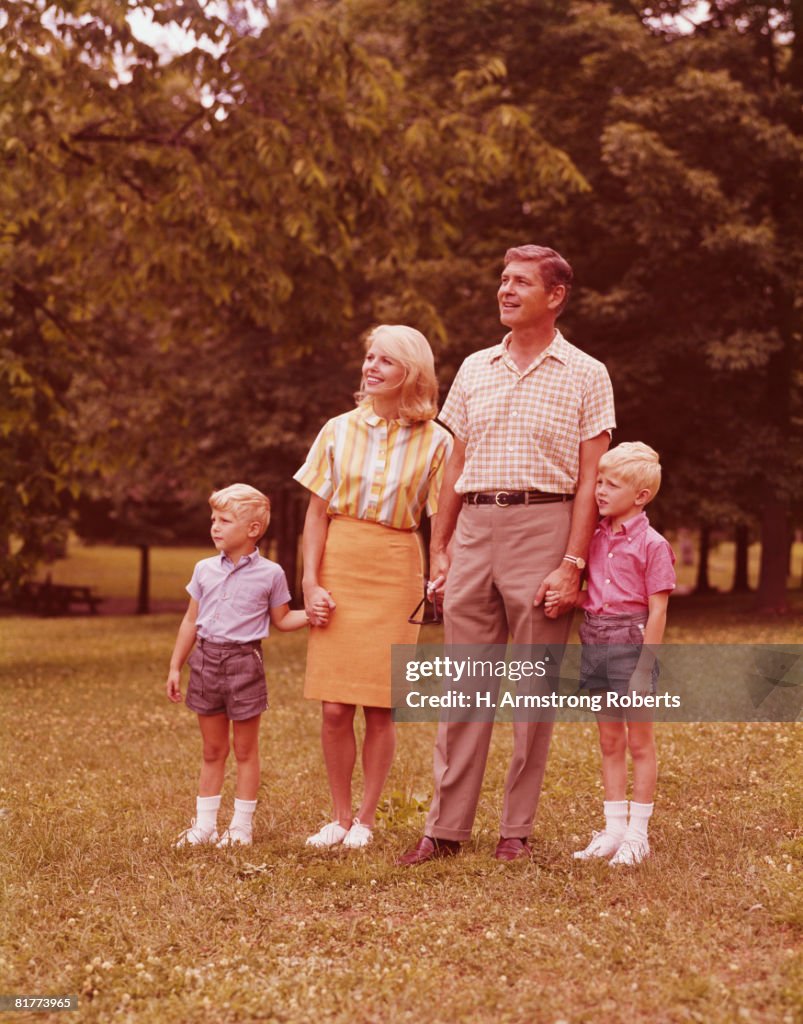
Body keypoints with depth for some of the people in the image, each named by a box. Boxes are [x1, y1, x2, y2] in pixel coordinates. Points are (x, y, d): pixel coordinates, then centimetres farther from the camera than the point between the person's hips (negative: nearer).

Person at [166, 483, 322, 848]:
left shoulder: (270, 574, -3)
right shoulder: (204, 570, 6)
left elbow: (281, 619, 5)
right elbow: (191, 621, 12)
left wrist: (311, 615, -14)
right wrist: (175, 667, 12)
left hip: (244, 660, -3)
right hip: (206, 658, 3)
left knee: (245, 750, 6)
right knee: (212, 750, 12)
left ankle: (242, 826, 15)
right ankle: (204, 824, 20)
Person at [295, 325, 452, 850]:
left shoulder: (435, 442, 1)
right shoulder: (340, 430, 5)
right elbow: (318, 512, 6)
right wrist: (311, 583, -1)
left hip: (395, 571, -1)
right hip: (338, 566, 1)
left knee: (380, 706, 1)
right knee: (334, 707, 0)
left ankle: (366, 818, 16)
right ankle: (340, 817, 15)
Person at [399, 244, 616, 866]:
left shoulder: (585, 376, 2)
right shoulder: (475, 369, 15)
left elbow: (589, 480, -2)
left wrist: (572, 564, -11)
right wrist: (439, 549, 11)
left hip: (543, 524, -4)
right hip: (475, 528, 4)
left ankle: (518, 829, 10)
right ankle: (447, 827, 7)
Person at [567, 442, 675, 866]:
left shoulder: (651, 544, -9)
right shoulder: (595, 539, 8)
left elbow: (657, 611, -12)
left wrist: (645, 668, -16)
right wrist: (564, 596, -8)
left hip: (631, 644, -6)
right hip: (594, 641, 6)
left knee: (639, 742, 4)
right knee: (609, 742, 12)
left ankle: (637, 834, 11)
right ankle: (613, 829, 20)